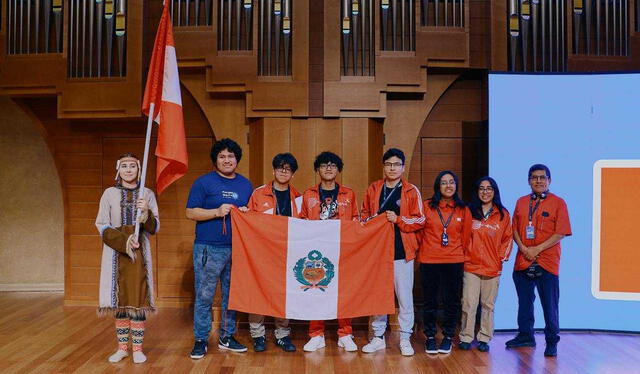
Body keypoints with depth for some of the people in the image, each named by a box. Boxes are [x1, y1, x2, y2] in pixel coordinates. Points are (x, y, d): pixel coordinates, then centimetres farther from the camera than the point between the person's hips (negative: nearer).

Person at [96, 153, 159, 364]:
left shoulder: (147, 194, 5)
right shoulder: (109, 194, 5)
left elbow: (155, 228, 3)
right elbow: (101, 225, 0)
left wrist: (146, 212, -17)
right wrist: (124, 241, -14)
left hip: (140, 252, 0)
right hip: (115, 252, 0)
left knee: (138, 299, -1)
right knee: (119, 300, 4)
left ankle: (137, 349, 9)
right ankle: (122, 347, 16)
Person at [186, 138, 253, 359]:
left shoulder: (246, 184, 14)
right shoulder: (203, 183, -1)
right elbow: (191, 213, -5)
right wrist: (217, 212, -17)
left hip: (237, 249, 4)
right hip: (209, 249, -4)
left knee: (232, 295, 11)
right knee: (204, 296, 0)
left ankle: (227, 337, 23)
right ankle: (201, 340, 12)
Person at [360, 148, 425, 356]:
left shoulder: (411, 191, 1)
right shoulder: (373, 189, 9)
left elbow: (420, 220, -1)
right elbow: (365, 214, 16)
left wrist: (399, 220, -15)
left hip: (402, 251, -2)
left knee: (405, 296, 2)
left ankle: (405, 338, 14)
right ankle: (378, 337, 20)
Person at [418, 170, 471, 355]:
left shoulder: (463, 210, 4)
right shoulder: (427, 206, -2)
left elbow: (466, 236, 10)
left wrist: (459, 253, 12)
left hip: (454, 262, 1)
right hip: (429, 261, -1)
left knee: (452, 301, 6)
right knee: (430, 301, 6)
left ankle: (448, 337, 22)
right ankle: (430, 337, 19)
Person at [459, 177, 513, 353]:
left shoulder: (503, 214, 6)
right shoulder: (469, 211, 3)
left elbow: (508, 238, 12)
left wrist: (503, 256, 2)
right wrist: (463, 254, 0)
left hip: (493, 267, 1)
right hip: (471, 266, -1)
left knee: (488, 305, 8)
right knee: (469, 304, -2)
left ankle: (484, 338, 18)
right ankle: (466, 338, 9)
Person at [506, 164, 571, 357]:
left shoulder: (558, 203, -3)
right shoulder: (521, 202, 11)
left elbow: (561, 233, -8)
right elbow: (515, 229, 10)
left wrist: (538, 249, -15)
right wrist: (523, 249, -7)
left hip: (547, 262, -4)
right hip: (523, 261, 4)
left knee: (550, 305, 1)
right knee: (524, 302, 13)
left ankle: (552, 342, 13)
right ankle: (525, 336, 27)